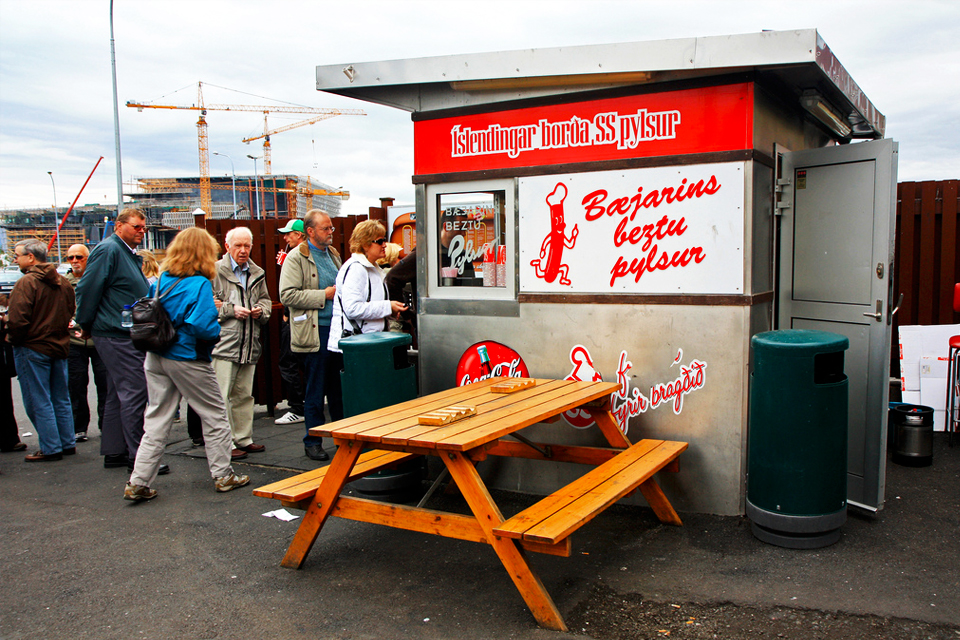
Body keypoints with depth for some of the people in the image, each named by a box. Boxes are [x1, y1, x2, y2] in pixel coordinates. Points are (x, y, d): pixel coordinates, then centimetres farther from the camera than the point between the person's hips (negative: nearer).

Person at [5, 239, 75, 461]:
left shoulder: (26, 283, -17)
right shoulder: (63, 282, 7)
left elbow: (17, 320, -21)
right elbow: (70, 311, 16)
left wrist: (13, 339, -4)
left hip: (33, 349, -7)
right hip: (60, 346, 7)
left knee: (38, 401, 1)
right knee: (61, 399, 15)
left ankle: (51, 448, 3)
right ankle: (68, 443, 20)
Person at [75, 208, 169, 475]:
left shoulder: (130, 254, 19)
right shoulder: (108, 250, -12)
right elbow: (87, 289, -16)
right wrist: (86, 326, -8)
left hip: (126, 335, 10)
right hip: (117, 335, -10)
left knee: (118, 395, 13)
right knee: (134, 392, -9)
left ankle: (114, 452, 21)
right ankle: (138, 456, -5)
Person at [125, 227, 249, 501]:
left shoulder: (161, 280, 3)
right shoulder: (200, 284, -17)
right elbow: (202, 327, -25)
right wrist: (218, 329, -5)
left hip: (157, 358, 6)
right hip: (188, 360, -6)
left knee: (156, 421, 12)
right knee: (215, 416, 11)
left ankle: (138, 483, 11)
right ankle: (223, 475, 19)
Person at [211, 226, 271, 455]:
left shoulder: (257, 274, 16)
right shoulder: (215, 271, -3)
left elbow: (266, 299, 24)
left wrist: (261, 310, 2)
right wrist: (231, 309, -14)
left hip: (249, 345, 6)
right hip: (223, 342, -6)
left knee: (244, 394, 13)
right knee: (221, 395, -6)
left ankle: (244, 439, 21)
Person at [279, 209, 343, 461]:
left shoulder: (333, 255, 16)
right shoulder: (296, 258, -6)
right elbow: (287, 295, -15)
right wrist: (324, 295, -16)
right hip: (314, 332, -6)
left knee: (339, 387, 11)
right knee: (315, 390, 1)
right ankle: (312, 442, 12)